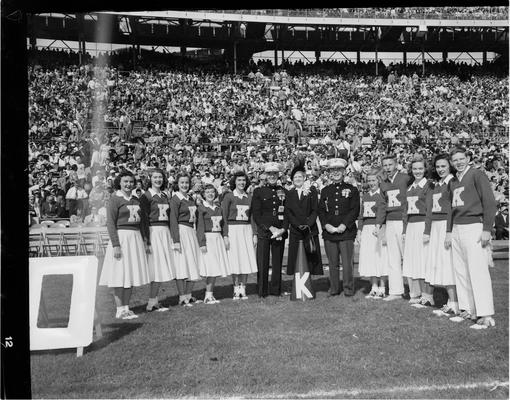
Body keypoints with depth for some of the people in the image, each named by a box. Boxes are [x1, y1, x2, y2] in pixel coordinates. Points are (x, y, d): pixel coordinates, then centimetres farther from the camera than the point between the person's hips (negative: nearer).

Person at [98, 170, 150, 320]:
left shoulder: (136, 200, 14)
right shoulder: (115, 199, -5)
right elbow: (110, 223, -11)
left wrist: (144, 241, 14)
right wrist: (115, 245, -18)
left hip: (136, 238, 7)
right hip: (121, 236, -6)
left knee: (132, 273, 8)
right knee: (120, 274, -2)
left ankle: (126, 307, 17)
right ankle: (120, 310, 5)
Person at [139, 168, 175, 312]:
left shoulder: (164, 196, 16)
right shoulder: (146, 196, -4)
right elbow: (144, 218, -10)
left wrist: (170, 235, 14)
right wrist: (147, 238, -17)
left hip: (165, 232, 7)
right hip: (153, 231, -7)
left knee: (162, 267, 6)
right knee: (157, 266, -7)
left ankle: (153, 300, 14)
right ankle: (152, 302, -1)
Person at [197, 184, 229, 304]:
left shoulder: (218, 208, 15)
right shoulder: (201, 208, -3)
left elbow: (223, 225, 18)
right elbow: (200, 227, -9)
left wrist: (226, 237, 6)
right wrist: (202, 243, -14)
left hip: (218, 239, 6)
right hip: (207, 238, -6)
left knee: (217, 269, 4)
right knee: (211, 268, -10)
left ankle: (210, 294, 12)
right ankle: (208, 296, -2)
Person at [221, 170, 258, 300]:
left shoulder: (249, 197, 11)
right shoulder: (228, 196, -1)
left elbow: (252, 217, 14)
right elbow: (224, 217, -3)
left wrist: (255, 234, 6)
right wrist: (225, 235, -10)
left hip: (247, 230, 4)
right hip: (233, 230, -4)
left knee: (246, 260, 1)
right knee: (235, 261, -3)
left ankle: (243, 289, 10)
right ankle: (236, 290, 7)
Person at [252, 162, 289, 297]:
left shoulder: (284, 192, 12)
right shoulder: (258, 192, 4)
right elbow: (256, 215, -2)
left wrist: (283, 229, -7)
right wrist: (270, 228, -11)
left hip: (280, 233, 2)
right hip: (263, 232, -2)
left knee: (277, 263, 5)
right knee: (262, 263, -4)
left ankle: (276, 291, 15)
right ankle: (262, 292, 5)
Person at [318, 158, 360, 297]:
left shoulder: (352, 190, 7)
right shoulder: (325, 191, 15)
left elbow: (355, 210, -1)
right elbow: (321, 210, 10)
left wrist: (344, 225, -12)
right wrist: (326, 225, -7)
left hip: (346, 232, -2)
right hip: (329, 233, 2)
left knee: (347, 262, -2)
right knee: (333, 263, 6)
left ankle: (348, 289, 8)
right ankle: (334, 289, 15)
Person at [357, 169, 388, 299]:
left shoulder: (382, 194, -5)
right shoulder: (365, 196, 16)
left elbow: (382, 211, -18)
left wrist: (377, 226, -31)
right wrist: (359, 230, 12)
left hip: (379, 228, -6)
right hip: (367, 228, 6)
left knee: (381, 257, -3)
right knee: (369, 259, 5)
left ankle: (382, 289, 6)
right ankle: (374, 288, 13)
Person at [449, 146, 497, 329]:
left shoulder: (477, 175, -4)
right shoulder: (453, 181, 17)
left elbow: (489, 202, -9)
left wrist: (487, 229, -15)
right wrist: (450, 231, 17)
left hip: (474, 227, -7)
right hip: (457, 229, 8)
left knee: (478, 271, -10)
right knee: (460, 271, 8)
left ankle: (486, 315, -8)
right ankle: (468, 310, 16)